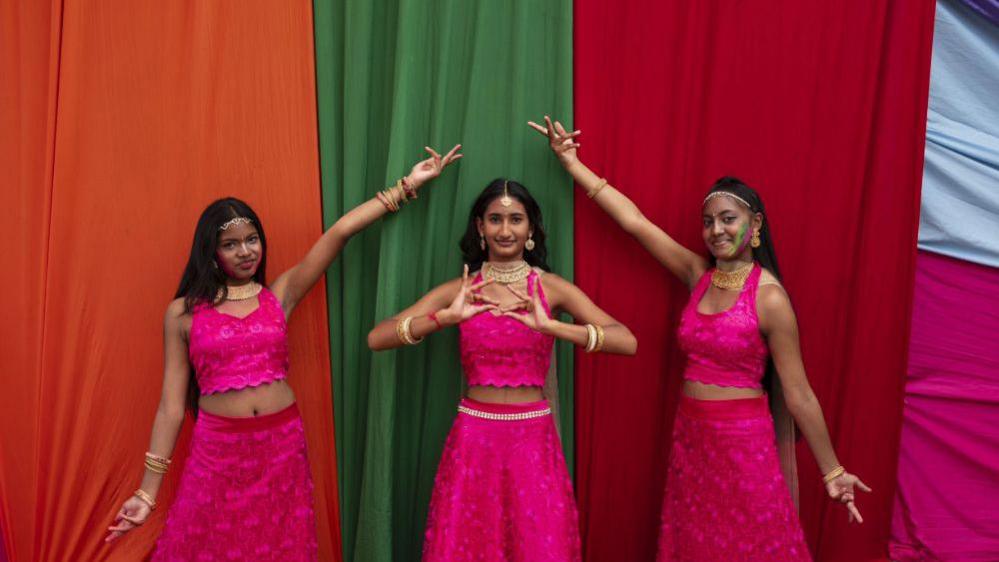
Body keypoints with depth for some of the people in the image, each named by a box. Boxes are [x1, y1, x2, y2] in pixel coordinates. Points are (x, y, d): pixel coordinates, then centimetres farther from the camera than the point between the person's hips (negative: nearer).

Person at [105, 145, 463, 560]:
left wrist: (408, 185, -4)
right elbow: (171, 404, 2)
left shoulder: (280, 294, 3)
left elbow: (339, 233, -3)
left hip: (283, 447, 2)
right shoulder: (183, 312, 1)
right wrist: (148, 491, 1)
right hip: (216, 451, -1)